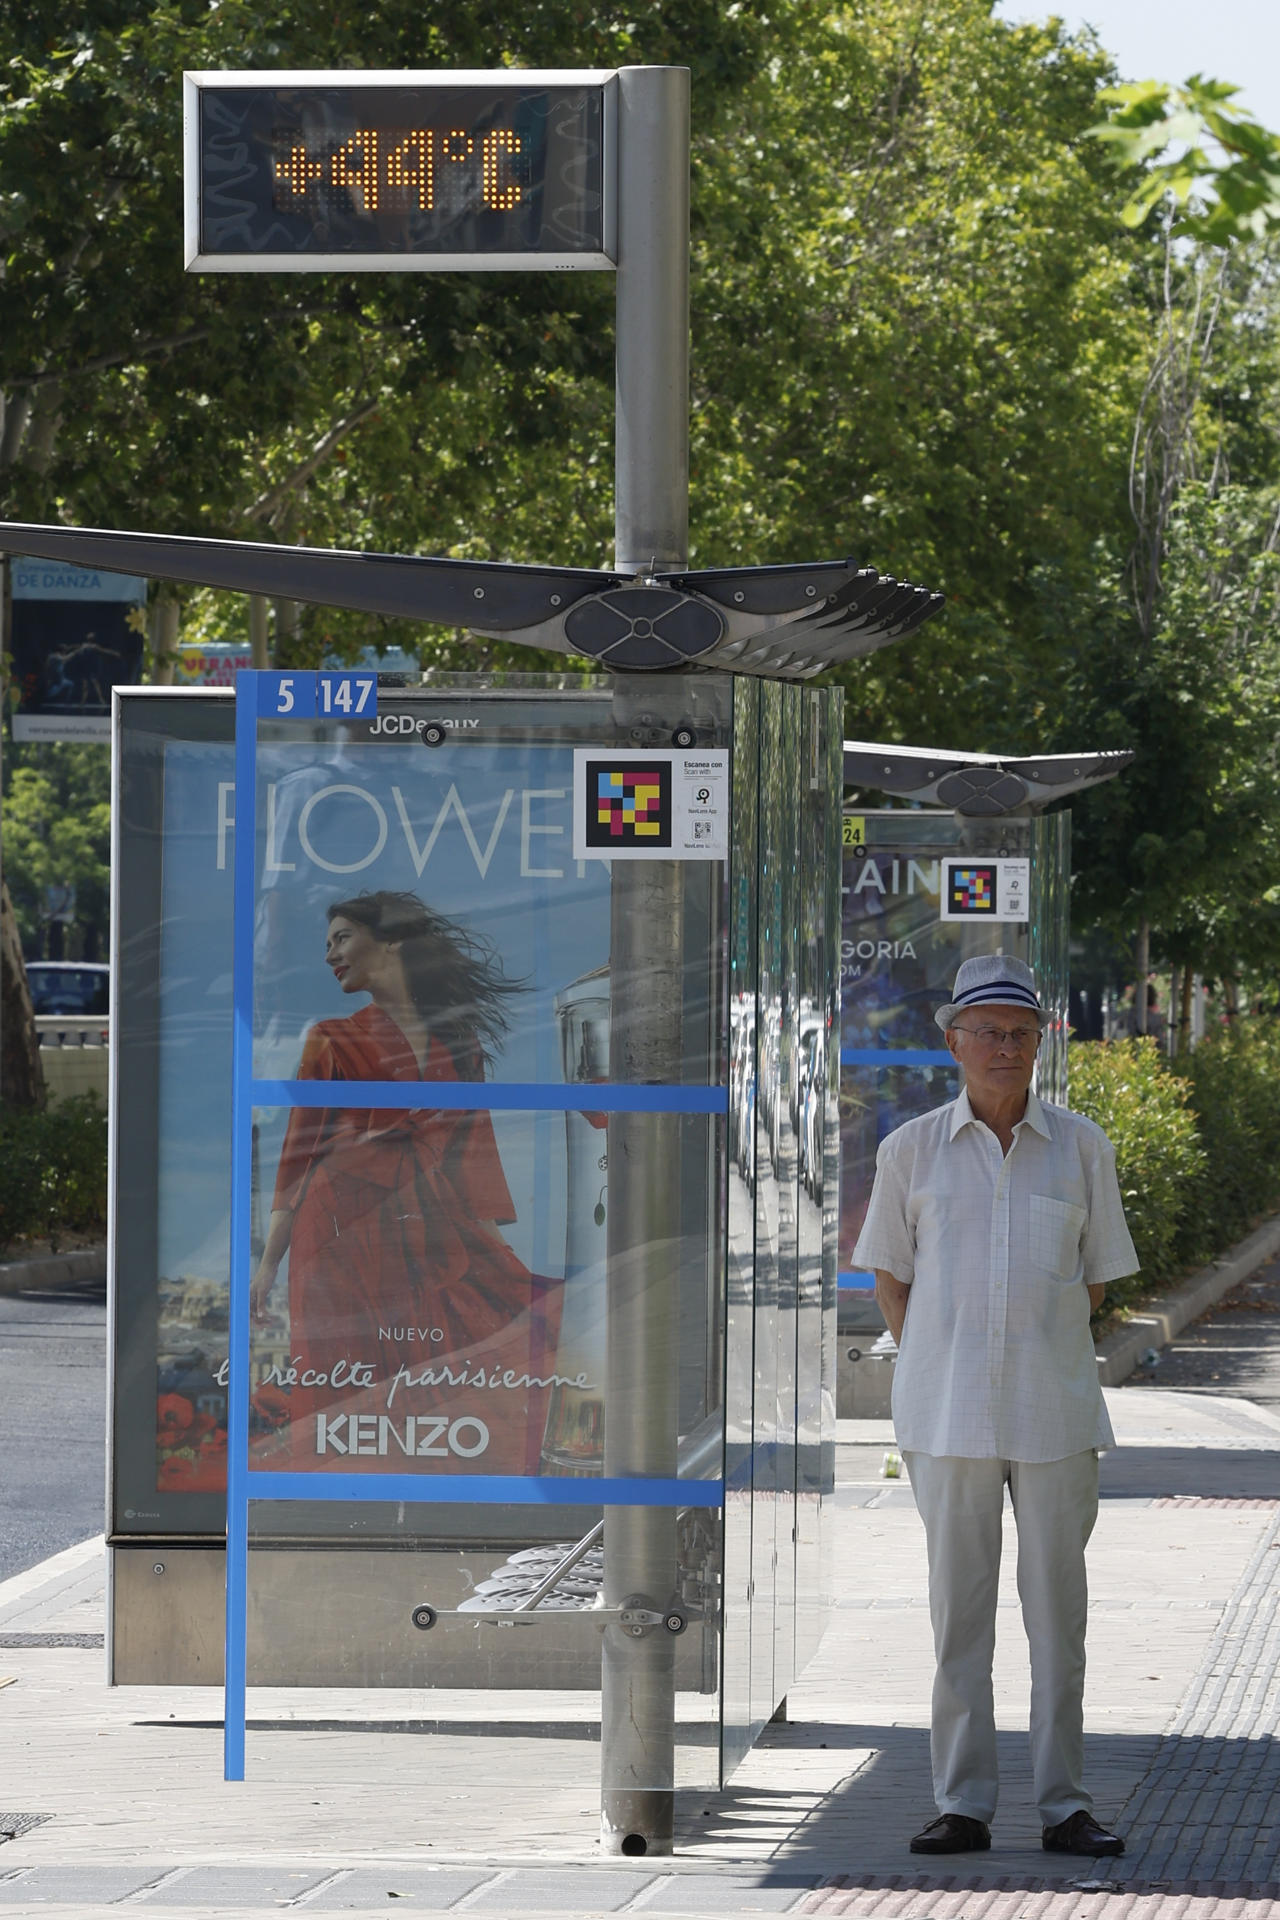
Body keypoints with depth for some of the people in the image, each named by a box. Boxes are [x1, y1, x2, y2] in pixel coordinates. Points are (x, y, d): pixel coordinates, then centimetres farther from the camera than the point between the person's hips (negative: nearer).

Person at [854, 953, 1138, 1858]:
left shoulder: (1081, 1146, 4)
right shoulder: (914, 1149, 4)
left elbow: (1098, 1273, 12)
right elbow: (891, 1274, 11)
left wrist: (1042, 1357, 9)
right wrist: (934, 1369, 6)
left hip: (1054, 1408, 0)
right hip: (948, 1410, 0)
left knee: (1058, 1604, 1)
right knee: (958, 1606, 1)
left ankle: (1064, 1806, 6)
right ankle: (963, 1804, 6)